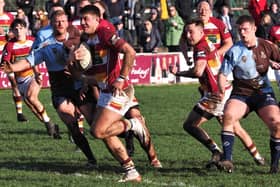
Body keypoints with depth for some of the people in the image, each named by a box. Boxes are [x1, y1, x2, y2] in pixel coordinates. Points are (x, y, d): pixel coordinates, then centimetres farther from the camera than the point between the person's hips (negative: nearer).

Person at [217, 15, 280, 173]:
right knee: (229, 115, -30)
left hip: (264, 93, 1)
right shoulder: (234, 51, -3)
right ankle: (227, 161, -30)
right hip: (241, 93, -1)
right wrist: (222, 89, -22)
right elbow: (223, 74, -3)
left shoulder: (266, 46, 2)